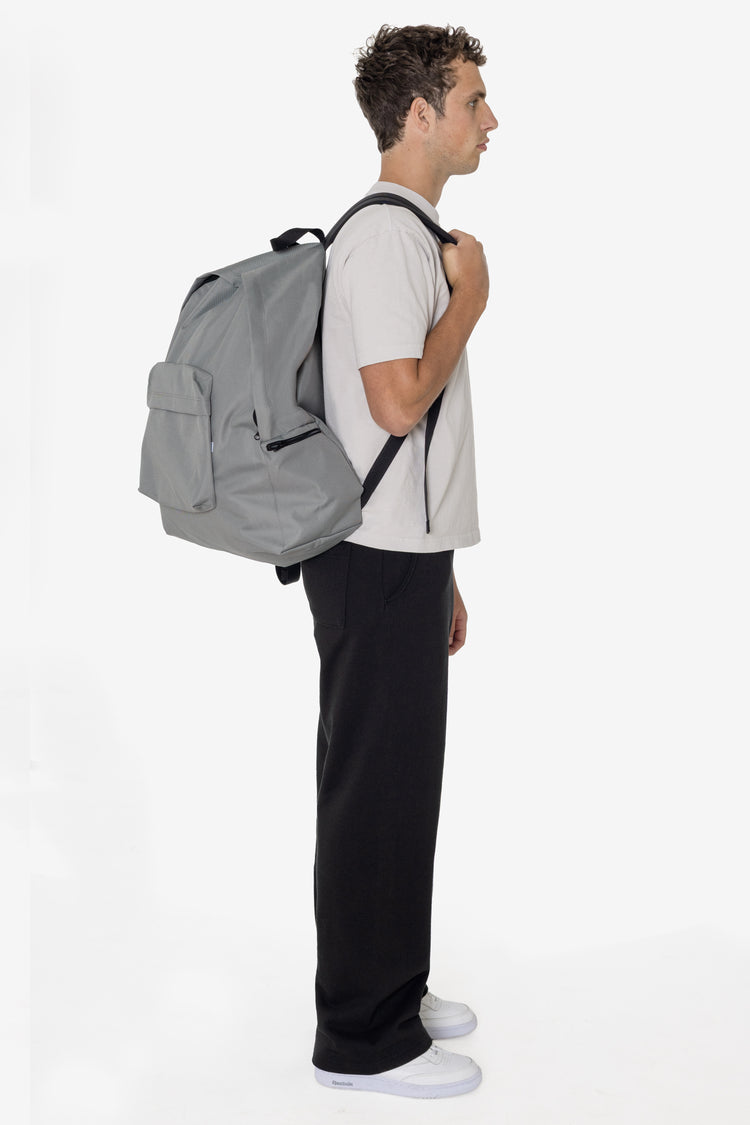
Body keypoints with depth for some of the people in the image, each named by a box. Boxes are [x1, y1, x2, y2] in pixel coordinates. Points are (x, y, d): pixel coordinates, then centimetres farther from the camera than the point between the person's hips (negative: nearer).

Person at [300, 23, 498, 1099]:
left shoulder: (414, 234, 19)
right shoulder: (385, 234, -14)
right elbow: (396, 401, -24)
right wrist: (471, 297, -9)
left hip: (402, 555, 10)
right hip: (379, 563, -10)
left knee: (399, 784, 16)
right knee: (376, 789, -2)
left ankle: (392, 991, 30)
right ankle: (363, 1040, 9)